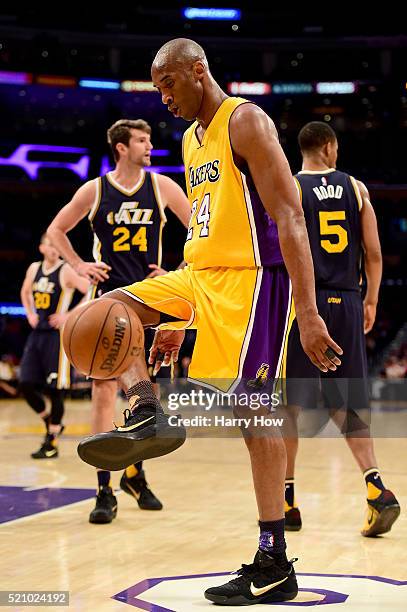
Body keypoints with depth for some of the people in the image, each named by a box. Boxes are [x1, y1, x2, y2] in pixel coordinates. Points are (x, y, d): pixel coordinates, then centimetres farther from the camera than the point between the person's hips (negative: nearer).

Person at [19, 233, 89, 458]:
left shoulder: (67, 271, -10)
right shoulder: (34, 269, 10)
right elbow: (25, 292, 28)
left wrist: (69, 315, -19)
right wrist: (30, 313, 11)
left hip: (57, 334, -6)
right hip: (37, 332, 6)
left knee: (55, 389, -4)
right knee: (26, 385, 2)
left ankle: (51, 443, 4)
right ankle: (50, 423, 25)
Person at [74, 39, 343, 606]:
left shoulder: (245, 121, -9)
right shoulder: (192, 139, 19)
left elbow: (289, 218, -17)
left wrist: (308, 314, -25)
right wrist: (176, 320, 22)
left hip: (251, 278, -9)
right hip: (199, 277, 9)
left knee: (253, 412, -9)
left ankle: (275, 566, -3)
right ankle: (147, 412, -10)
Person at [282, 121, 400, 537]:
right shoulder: (356, 188, 8)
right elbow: (374, 254, 7)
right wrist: (371, 301, 17)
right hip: (345, 304, 3)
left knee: (290, 402, 6)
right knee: (348, 406, 9)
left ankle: (286, 500, 11)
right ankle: (377, 488, -8)